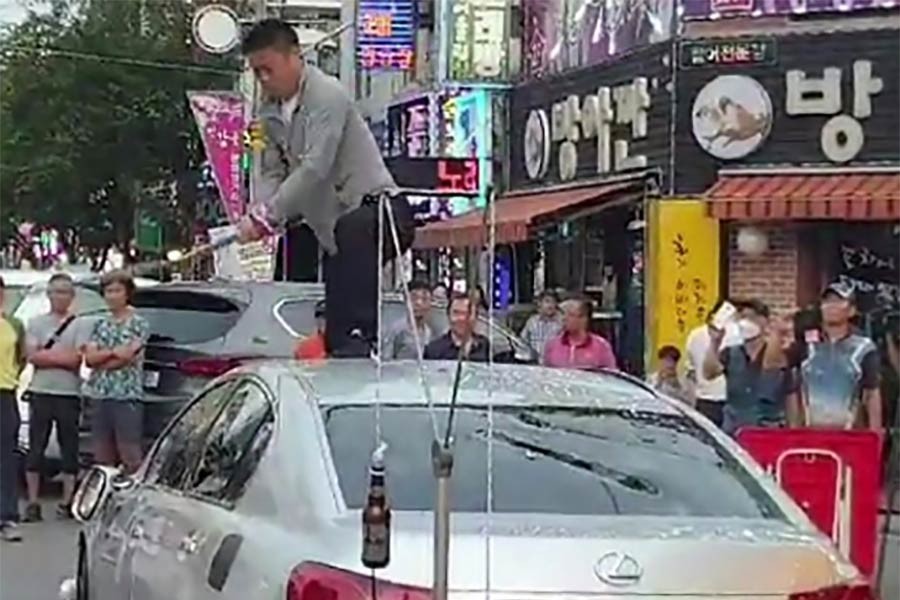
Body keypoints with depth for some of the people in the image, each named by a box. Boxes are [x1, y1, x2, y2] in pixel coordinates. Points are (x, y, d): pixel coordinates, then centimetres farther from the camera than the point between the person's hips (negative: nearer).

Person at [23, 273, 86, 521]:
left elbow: (77, 359, -8)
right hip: (41, 392, 1)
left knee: (69, 449, 1)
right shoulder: (36, 323, 9)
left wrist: (46, 355, -7)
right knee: (35, 448, 2)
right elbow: (32, 356, -3)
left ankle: (67, 502, 7)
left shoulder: (78, 325, 3)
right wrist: (62, 356, -8)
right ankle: (32, 503, 6)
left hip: (69, 394, -1)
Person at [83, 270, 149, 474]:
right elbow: (89, 357, 2)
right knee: (102, 457, 8)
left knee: (130, 456, -8)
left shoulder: (138, 324, 1)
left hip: (127, 396, -6)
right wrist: (114, 352, -11)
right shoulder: (100, 325, 15)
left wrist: (101, 358, -1)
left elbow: (127, 357, -10)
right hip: (100, 396, 6)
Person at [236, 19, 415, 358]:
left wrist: (266, 216, -26)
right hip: (334, 225, 9)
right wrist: (257, 217, -14)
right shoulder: (270, 112, 10)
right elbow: (273, 172, 7)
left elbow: (315, 168, -24)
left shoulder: (326, 95, -15)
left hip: (373, 208, -9)